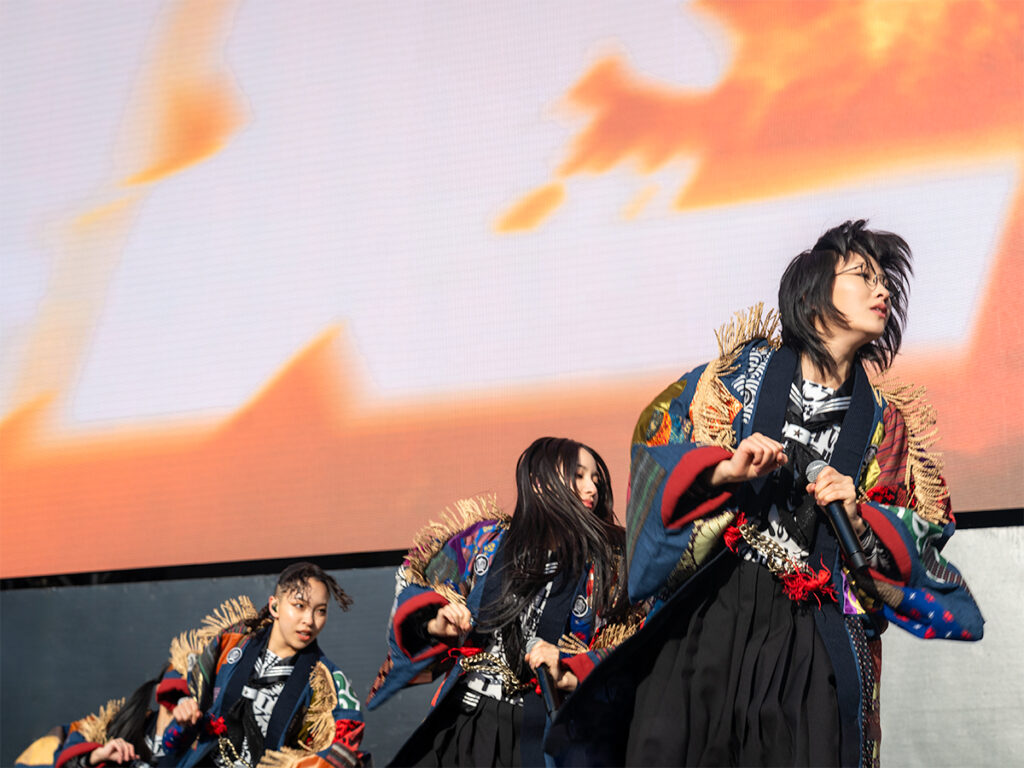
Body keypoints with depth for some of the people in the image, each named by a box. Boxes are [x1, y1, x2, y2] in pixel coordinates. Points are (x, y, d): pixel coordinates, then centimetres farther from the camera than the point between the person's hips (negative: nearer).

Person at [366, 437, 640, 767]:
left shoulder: (603, 567, 4)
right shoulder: (486, 539, 6)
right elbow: (415, 590, 14)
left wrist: (566, 676, -15)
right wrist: (437, 626, -6)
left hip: (536, 732, -2)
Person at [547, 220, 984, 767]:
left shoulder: (888, 424, 14)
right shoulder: (738, 372, 7)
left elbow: (925, 532, 11)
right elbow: (652, 452, 3)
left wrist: (860, 519, -7)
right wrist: (725, 471, -13)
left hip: (811, 638, 2)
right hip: (707, 613, -2)